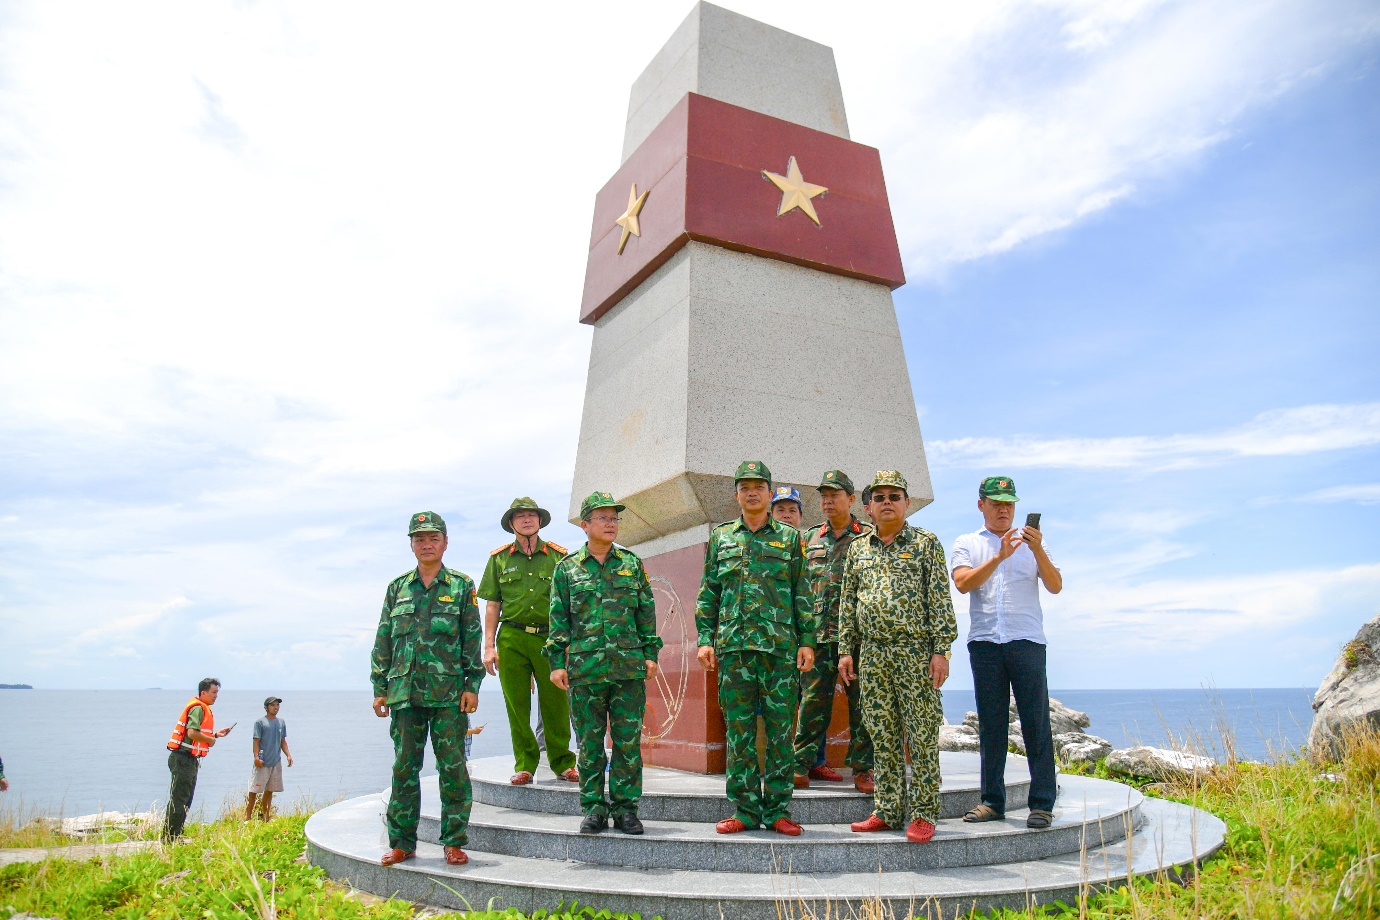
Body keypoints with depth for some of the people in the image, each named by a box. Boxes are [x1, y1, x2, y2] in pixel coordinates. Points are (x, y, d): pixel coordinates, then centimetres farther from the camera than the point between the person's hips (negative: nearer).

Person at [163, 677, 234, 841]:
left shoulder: (202, 708, 18)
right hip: (183, 759, -11)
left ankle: (174, 837, 20)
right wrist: (210, 740, -12)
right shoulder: (198, 708, -14)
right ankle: (169, 837, -2)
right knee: (178, 800, -6)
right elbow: (192, 733, -26)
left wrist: (215, 734, 12)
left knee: (185, 800, 14)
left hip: (190, 760, 11)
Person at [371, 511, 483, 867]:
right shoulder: (397, 588, 12)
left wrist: (472, 685, -4)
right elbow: (383, 640, 13)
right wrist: (380, 688, 8)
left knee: (453, 767, 1)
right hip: (405, 691, 3)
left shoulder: (462, 586, 4)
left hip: (449, 693, -2)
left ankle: (454, 842, 12)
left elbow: (472, 639, 2)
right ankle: (402, 842, 19)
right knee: (404, 767, 8)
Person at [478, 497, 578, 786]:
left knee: (556, 704, 1)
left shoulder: (558, 556, 7)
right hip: (512, 639, 1)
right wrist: (489, 646, 1)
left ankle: (563, 763, 15)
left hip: (550, 637, -1)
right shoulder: (499, 558, 9)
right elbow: (492, 605, 8)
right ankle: (524, 765, 16)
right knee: (517, 705, 4)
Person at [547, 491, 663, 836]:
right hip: (584, 666, 0)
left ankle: (625, 807, 14)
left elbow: (647, 612, 12)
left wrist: (650, 653, 6)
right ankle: (593, 808, 18)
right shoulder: (567, 568, 7)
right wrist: (557, 662, 1)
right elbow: (559, 619, 7)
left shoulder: (632, 564, 10)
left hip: (629, 666, 1)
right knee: (590, 741, 6)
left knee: (628, 740, 3)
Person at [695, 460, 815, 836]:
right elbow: (708, 593, 12)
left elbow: (803, 594, 8)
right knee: (738, 731, 4)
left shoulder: (790, 537, 9)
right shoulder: (721, 537, 13)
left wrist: (807, 641, 1)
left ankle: (777, 810, 13)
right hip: (733, 647, 1)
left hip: (781, 647, -1)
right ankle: (746, 810, 14)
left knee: (781, 731, 2)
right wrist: (706, 640, 4)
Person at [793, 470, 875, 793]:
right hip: (817, 634, 3)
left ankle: (862, 770, 13)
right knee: (812, 702, 3)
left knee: (861, 703, 3)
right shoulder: (809, 539, 15)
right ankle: (801, 767, 9)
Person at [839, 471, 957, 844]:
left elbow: (940, 600, -2)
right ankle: (887, 810, 17)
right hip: (872, 655, 4)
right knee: (882, 736, 8)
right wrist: (845, 650, 9)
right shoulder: (858, 548, 13)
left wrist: (941, 649, -9)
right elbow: (848, 604, 15)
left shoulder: (926, 543, 3)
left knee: (921, 735, -1)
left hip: (916, 651, -4)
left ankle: (923, 814, 9)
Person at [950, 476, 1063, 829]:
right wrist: (999, 556, -16)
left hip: (1026, 640, 0)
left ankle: (1042, 803, 4)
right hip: (984, 642, 1)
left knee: (1036, 722, -2)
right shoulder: (967, 544, 12)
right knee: (990, 724, 5)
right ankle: (992, 800, 13)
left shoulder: (1032, 543, 14)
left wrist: (1038, 550, -13)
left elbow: (1055, 586, 2)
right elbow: (963, 583, -6)